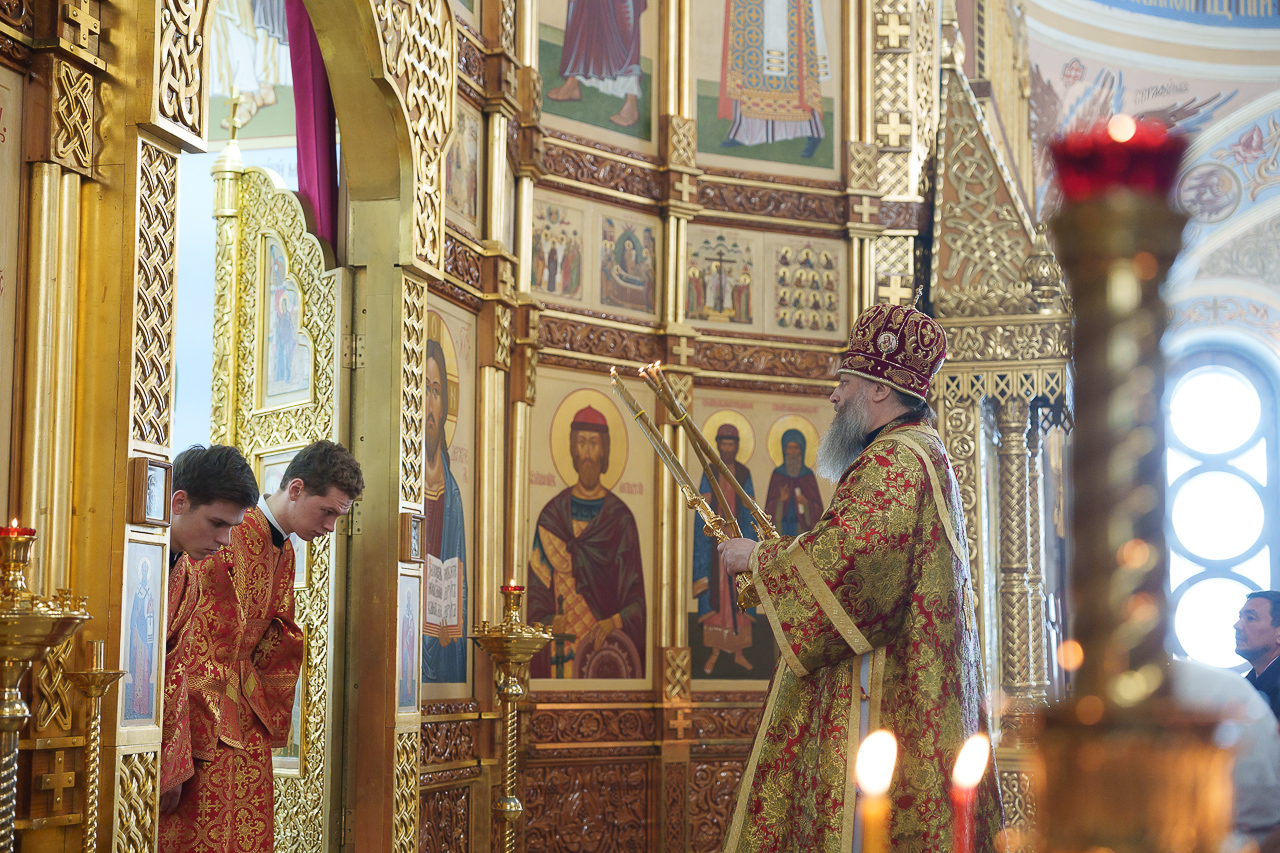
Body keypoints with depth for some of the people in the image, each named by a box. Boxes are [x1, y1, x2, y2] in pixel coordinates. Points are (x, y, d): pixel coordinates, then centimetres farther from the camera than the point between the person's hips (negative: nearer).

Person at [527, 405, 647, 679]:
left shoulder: (621, 519, 3)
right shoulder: (552, 515, 8)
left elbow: (637, 599, 1)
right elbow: (536, 592, 6)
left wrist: (614, 623, -17)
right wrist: (549, 622, -13)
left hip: (607, 646, -1)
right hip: (562, 647, 1)